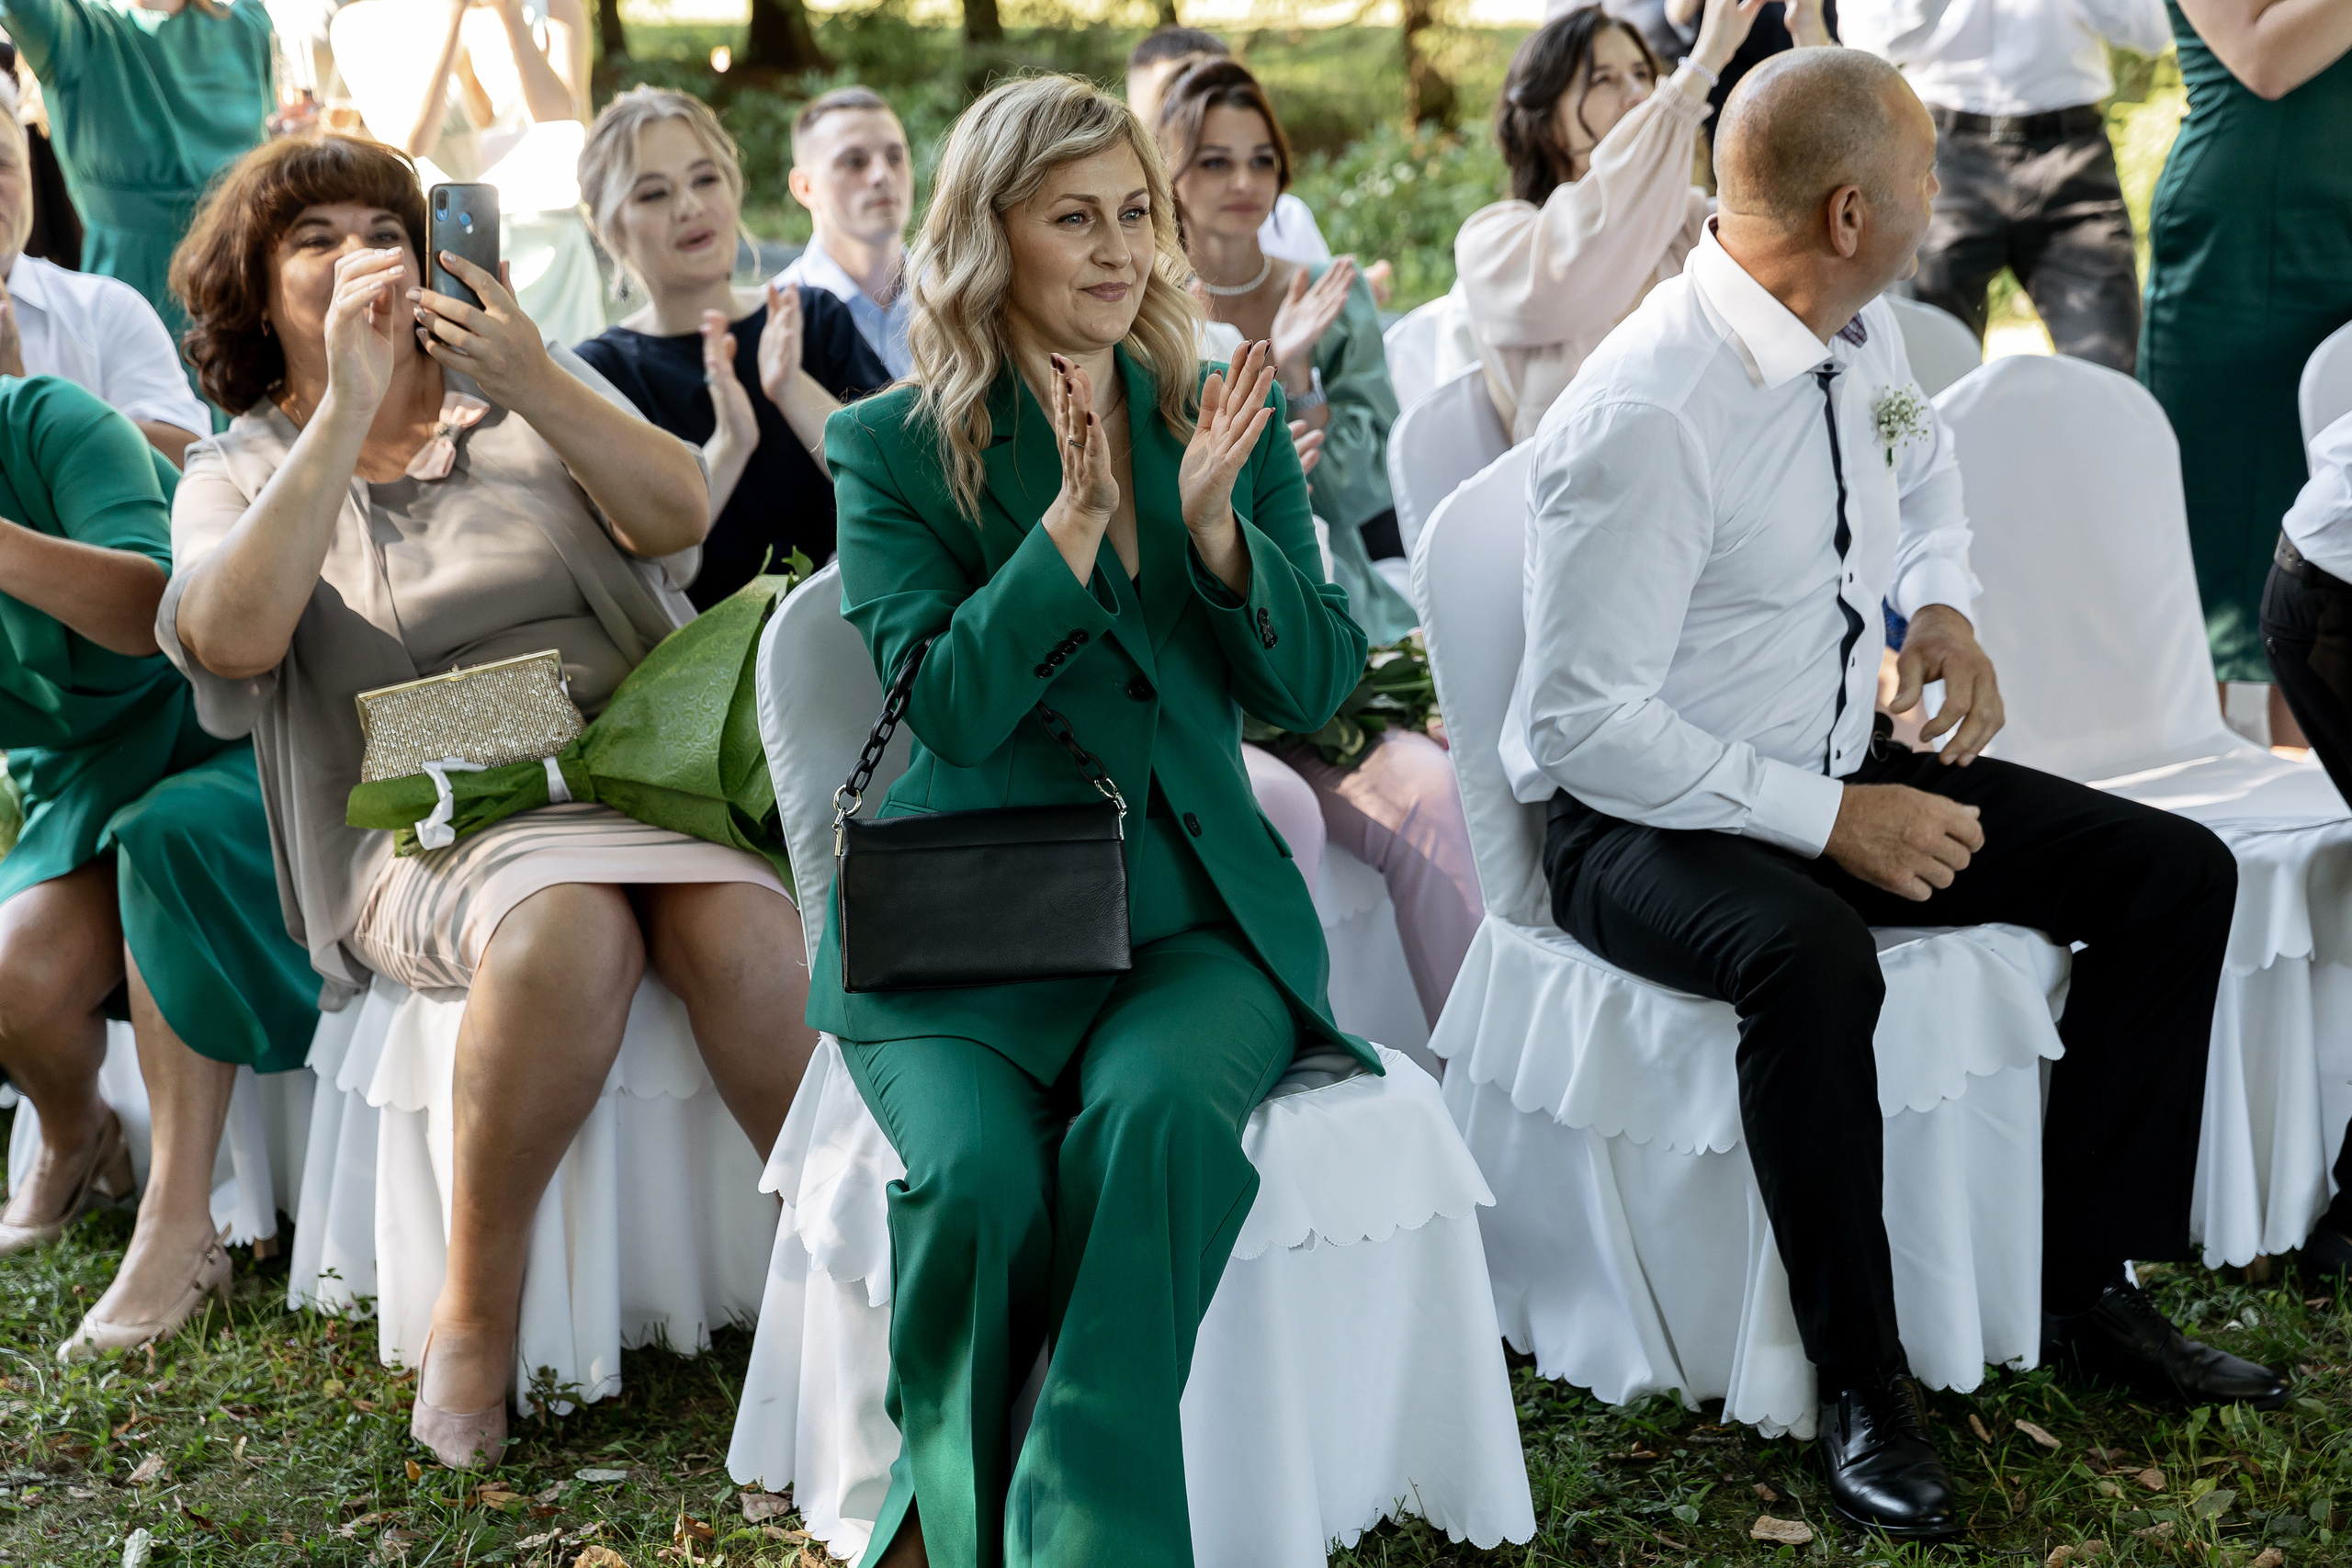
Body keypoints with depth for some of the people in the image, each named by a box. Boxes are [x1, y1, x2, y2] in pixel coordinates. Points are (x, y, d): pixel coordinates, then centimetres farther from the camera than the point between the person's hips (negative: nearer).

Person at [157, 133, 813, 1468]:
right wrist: (347, 412, -16)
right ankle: (478, 1309, -19)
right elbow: (233, 635, -12)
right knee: (567, 933, -36)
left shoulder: (529, 392, 16)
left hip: (639, 766, 2)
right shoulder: (237, 475, 11)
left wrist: (535, 380, -17)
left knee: (747, 928, -31)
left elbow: (679, 516, -2)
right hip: (434, 830, -2)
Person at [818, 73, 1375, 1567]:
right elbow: (951, 707, -9)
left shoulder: (1224, 419, 12)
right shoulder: (890, 448, 4)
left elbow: (1315, 686, 4)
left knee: (1159, 1109, -32)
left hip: (1189, 914, 2)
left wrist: (1213, 521, -12)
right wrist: (1079, 515, -18)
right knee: (979, 1167, -30)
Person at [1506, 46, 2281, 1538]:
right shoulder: (1647, 419, -26)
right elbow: (1585, 720, -25)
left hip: (1848, 763, 8)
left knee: (2178, 874, -2)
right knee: (1813, 957, -40)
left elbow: (1923, 461, 25)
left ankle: (2091, 1294, 7)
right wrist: (1830, 822, -26)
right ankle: (1863, 1385, -20)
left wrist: (1945, 603, 4)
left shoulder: (1864, 332, 0)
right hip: (1649, 818, -8)